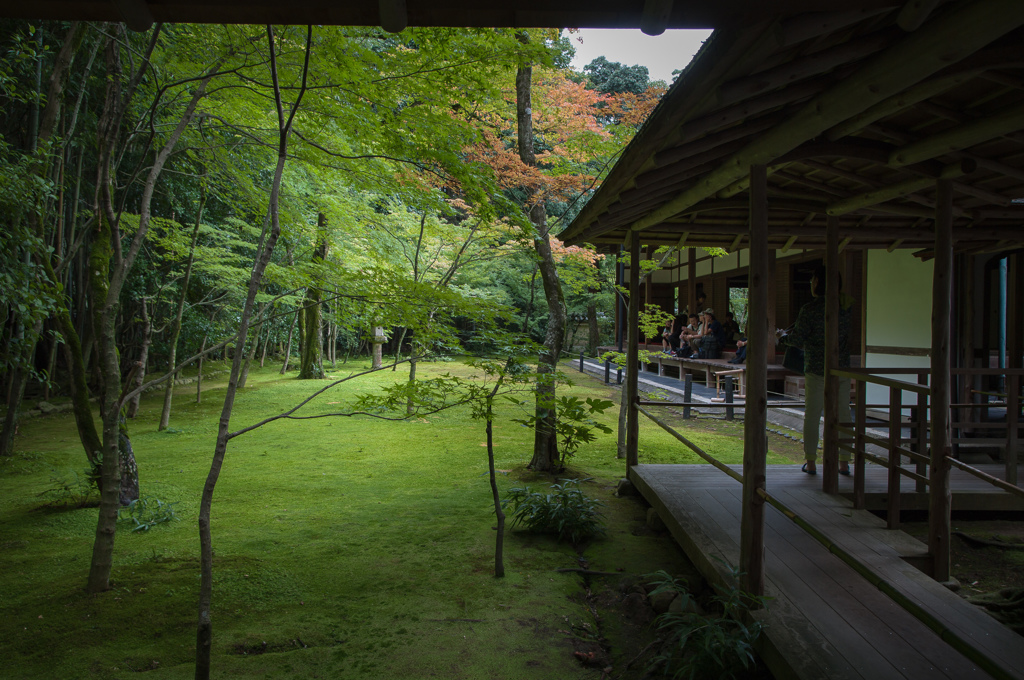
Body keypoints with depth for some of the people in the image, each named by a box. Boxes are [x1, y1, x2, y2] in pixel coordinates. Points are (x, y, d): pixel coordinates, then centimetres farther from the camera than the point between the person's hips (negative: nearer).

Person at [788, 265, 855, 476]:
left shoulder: (809, 309, -12)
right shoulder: (846, 307, 3)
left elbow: (798, 340, -11)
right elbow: (852, 337, 10)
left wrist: (785, 336, 8)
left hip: (817, 370, -4)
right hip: (842, 369, 4)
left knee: (812, 416, 5)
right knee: (843, 415, 10)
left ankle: (811, 463, 8)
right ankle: (844, 462, 14)